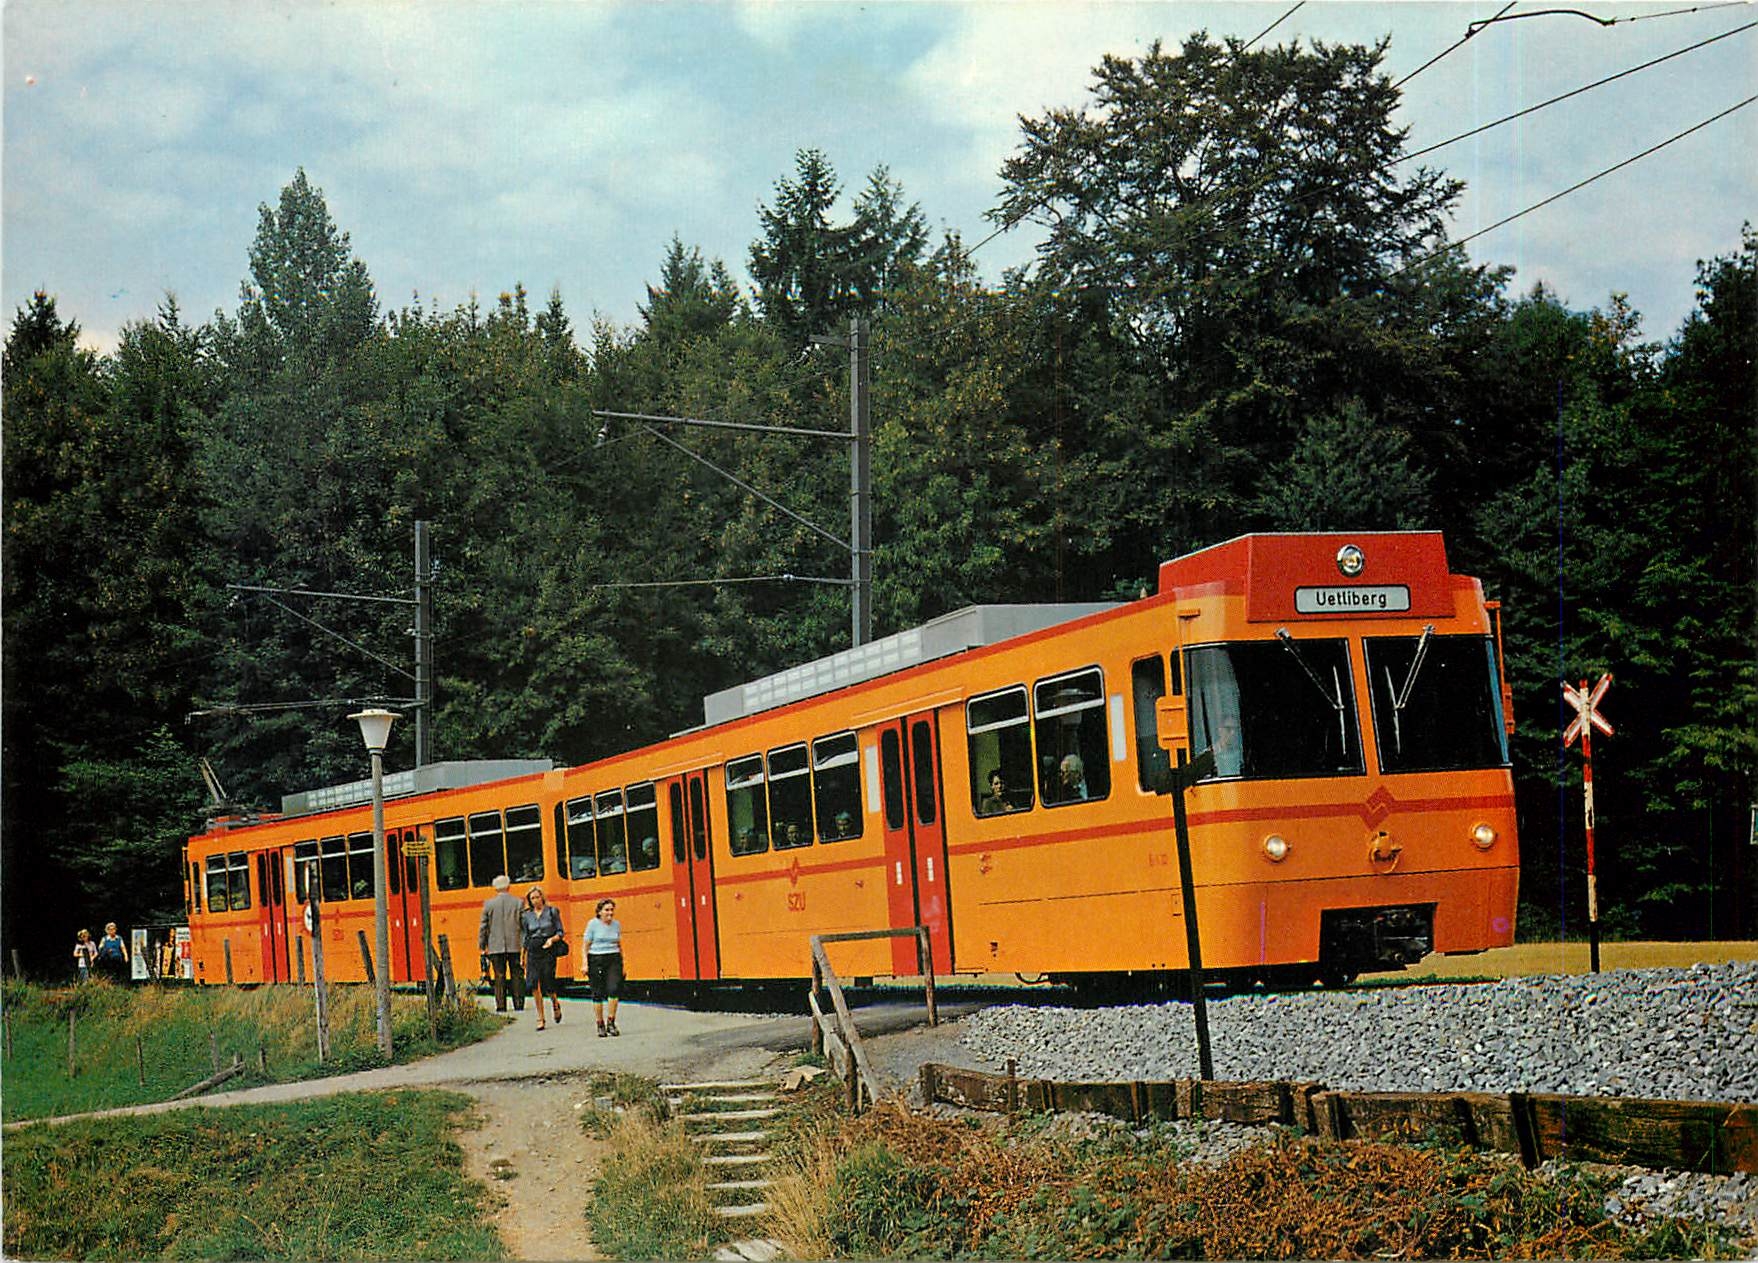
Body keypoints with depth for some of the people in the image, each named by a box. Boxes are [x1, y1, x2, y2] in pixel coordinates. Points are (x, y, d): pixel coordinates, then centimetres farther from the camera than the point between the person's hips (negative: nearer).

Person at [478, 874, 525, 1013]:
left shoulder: (488, 904, -1)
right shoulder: (518, 903, -1)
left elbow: (483, 927, 3)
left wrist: (482, 945, 11)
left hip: (496, 946, 0)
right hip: (515, 945, 0)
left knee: (499, 977, 4)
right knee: (517, 976, 7)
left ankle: (501, 1006, 1)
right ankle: (519, 1005, 5)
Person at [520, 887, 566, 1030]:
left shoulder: (552, 912, 2)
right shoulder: (526, 916, 10)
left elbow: (560, 932, 2)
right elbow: (525, 938, 14)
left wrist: (552, 939, -18)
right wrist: (523, 958, 11)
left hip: (548, 950, -2)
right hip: (533, 952, 2)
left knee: (547, 983, -5)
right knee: (533, 985, -8)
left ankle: (555, 1003, 29)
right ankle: (540, 1018, 0)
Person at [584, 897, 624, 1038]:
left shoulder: (617, 924, 9)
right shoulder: (593, 924, -1)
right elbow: (586, 945, 0)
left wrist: (622, 964, 18)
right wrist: (585, 964, -8)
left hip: (614, 959, 2)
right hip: (596, 960, -2)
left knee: (614, 989, -14)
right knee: (598, 993, 0)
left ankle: (611, 1022, -4)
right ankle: (600, 1025, 11)